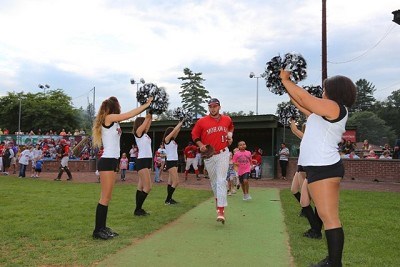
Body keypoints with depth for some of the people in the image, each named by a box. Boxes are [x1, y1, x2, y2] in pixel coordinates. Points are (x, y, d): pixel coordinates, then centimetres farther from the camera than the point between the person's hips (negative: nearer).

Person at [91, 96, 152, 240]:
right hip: (107, 161, -10)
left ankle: (102, 227, 18)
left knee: (107, 197, 11)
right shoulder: (108, 118, -8)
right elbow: (129, 115, -7)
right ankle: (97, 230, 2)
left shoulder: (113, 121, 17)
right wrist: (146, 105, -1)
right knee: (105, 197, -6)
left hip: (112, 161, 10)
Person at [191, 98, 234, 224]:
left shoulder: (227, 119, 2)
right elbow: (194, 134, 6)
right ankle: (219, 201, 39)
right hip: (209, 155, 1)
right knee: (213, 182, 15)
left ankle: (221, 210, -13)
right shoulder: (202, 121, -5)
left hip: (223, 154, -1)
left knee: (221, 181, -12)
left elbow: (231, 127, 24)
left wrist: (230, 135, 6)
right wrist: (201, 145, -10)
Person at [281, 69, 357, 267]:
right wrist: (287, 85, 27)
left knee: (329, 217, -8)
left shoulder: (335, 107, -7)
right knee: (328, 217, 12)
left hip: (324, 169, -10)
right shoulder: (329, 112, 21)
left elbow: (304, 97, -8)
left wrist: (285, 80, 5)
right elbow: (305, 104, 26)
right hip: (322, 168, 10)